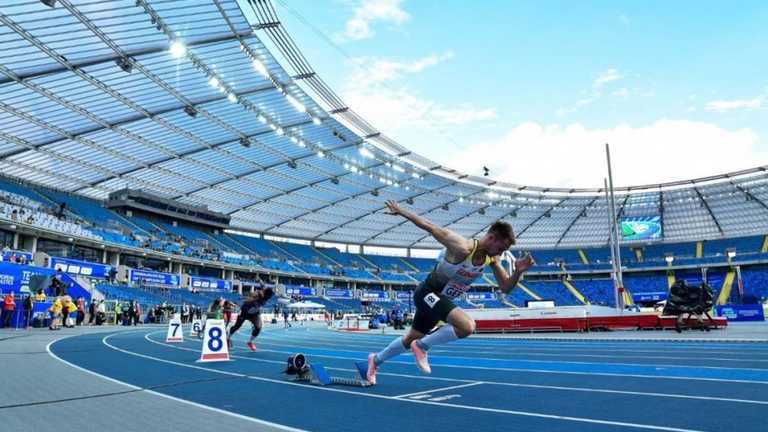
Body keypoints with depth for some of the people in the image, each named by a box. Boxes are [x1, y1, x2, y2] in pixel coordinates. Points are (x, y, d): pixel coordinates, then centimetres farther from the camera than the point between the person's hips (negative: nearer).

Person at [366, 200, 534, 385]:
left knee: (411, 340, 22)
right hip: (428, 293, -8)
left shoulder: (492, 258, -6)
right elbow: (431, 227, -22)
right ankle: (422, 346, -8)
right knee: (467, 326, -29)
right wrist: (401, 211, -15)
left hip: (439, 300, 8)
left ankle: (376, 359, 45)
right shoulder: (463, 248, -29)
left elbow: (505, 288, 0)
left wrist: (518, 272, -19)